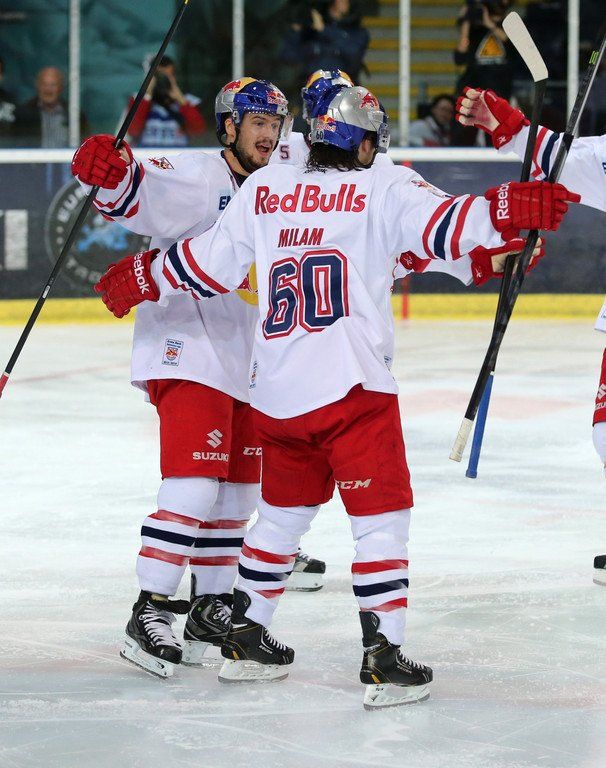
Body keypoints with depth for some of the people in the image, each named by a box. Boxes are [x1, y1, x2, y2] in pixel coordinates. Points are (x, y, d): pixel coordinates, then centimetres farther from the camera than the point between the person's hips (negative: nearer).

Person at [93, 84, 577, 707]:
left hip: (275, 392, 6)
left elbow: (209, 264, 15)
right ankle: (384, 659, -8)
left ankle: (244, 639, 29)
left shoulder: (264, 188, 10)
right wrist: (508, 211, -22)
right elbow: (442, 229, -17)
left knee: (284, 509, 22)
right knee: (381, 516, -2)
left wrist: (140, 278, 28)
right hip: (351, 390, -6)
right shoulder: (385, 188, -1)